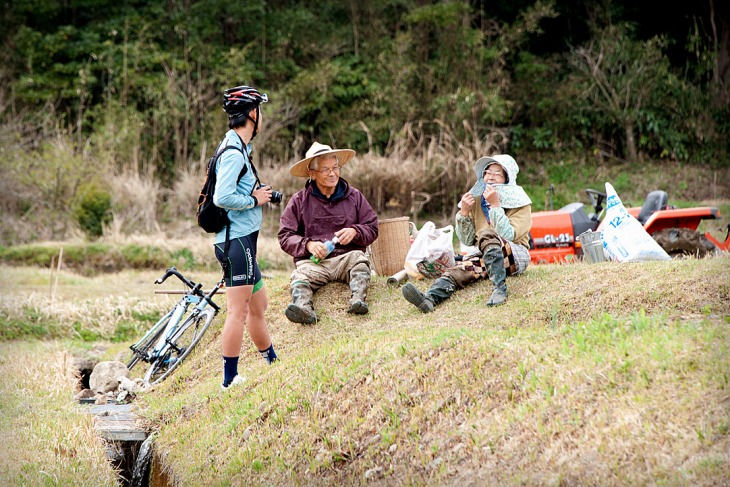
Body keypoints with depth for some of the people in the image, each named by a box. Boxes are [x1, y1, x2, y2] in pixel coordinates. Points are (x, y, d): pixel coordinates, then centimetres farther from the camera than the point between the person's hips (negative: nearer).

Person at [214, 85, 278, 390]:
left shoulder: (238, 148, 16)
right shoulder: (234, 152, -16)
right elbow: (222, 198, -25)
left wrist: (259, 194, 10)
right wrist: (255, 199, -12)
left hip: (241, 240, 11)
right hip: (236, 240, -11)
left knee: (258, 306, 20)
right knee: (238, 312, -8)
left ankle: (274, 365, 31)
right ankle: (230, 381, -6)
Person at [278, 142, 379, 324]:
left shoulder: (354, 196, 16)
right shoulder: (299, 201, 11)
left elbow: (372, 229, 14)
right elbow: (285, 237, 6)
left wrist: (355, 232, -8)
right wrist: (308, 245, -13)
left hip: (346, 257, 1)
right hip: (312, 261, -1)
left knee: (359, 258, -33)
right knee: (299, 278, -34)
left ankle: (358, 300, -55)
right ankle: (304, 309, -64)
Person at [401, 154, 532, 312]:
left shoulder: (520, 204, 1)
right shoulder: (477, 200, 12)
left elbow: (508, 235, -15)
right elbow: (467, 240, 11)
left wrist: (495, 205, -19)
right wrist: (464, 212, -4)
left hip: (516, 256, -4)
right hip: (483, 254, 4)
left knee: (487, 235, -34)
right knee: (457, 271, -28)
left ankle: (499, 288, -46)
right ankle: (429, 298, -57)